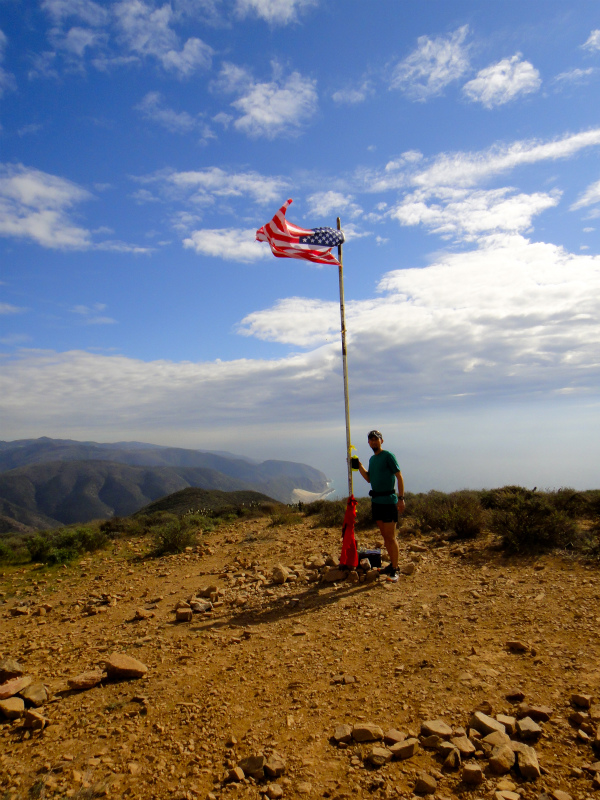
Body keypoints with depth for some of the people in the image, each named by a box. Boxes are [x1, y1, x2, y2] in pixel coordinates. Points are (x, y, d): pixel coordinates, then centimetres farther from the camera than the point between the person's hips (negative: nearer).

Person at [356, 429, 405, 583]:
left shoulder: (388, 456, -9)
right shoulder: (372, 459, 14)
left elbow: (399, 476, -12)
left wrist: (401, 498, -18)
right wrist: (358, 465, 10)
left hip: (388, 500, -8)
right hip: (376, 500, 8)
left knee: (390, 537, -5)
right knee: (385, 535, 14)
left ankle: (394, 570, 1)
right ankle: (392, 564, 26)